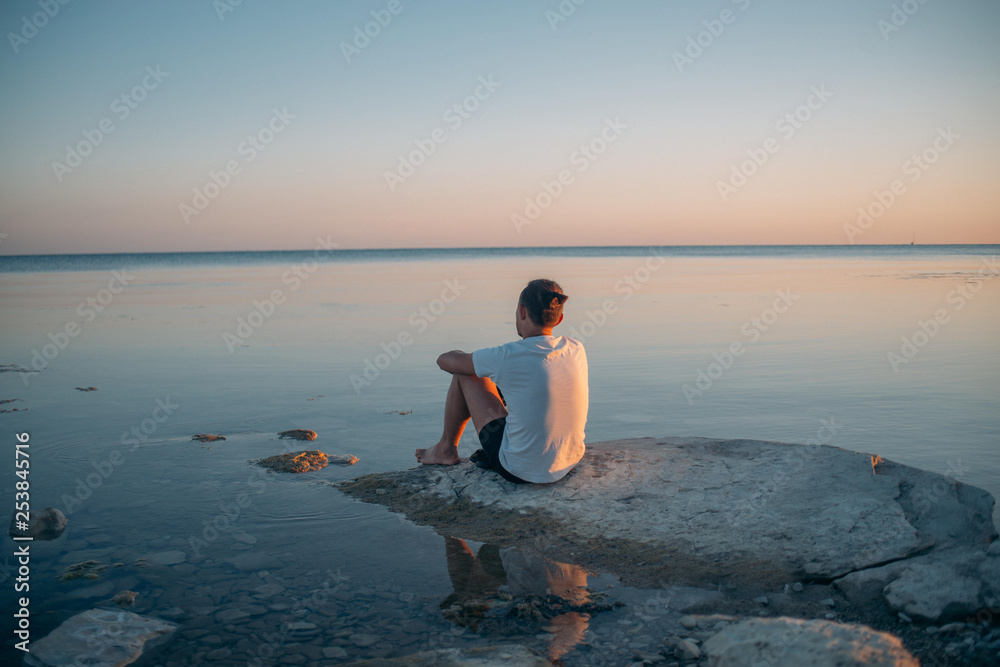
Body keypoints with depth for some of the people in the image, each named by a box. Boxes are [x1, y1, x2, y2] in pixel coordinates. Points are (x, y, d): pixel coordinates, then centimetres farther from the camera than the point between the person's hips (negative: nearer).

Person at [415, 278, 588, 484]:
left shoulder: (506, 357, -19)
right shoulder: (577, 350, -5)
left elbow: (445, 360, -1)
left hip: (521, 471, -5)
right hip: (570, 463, 5)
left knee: (465, 374, 8)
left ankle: (446, 449, 28)